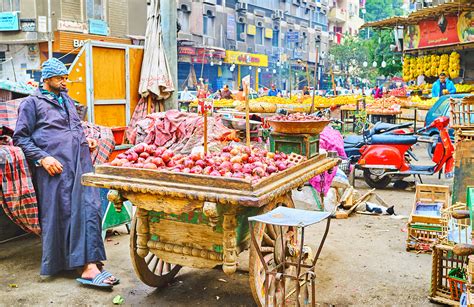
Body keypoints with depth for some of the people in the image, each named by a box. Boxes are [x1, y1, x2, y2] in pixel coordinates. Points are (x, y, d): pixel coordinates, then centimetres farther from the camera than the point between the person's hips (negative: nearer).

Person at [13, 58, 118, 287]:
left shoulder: (68, 100, 25)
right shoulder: (32, 103, 5)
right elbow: (20, 137, -1)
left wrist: (85, 141, 14)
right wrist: (43, 158, -13)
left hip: (81, 163, 6)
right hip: (55, 166, -5)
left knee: (89, 208, -5)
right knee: (58, 213, -5)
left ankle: (89, 264, -3)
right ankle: (57, 263, 6)